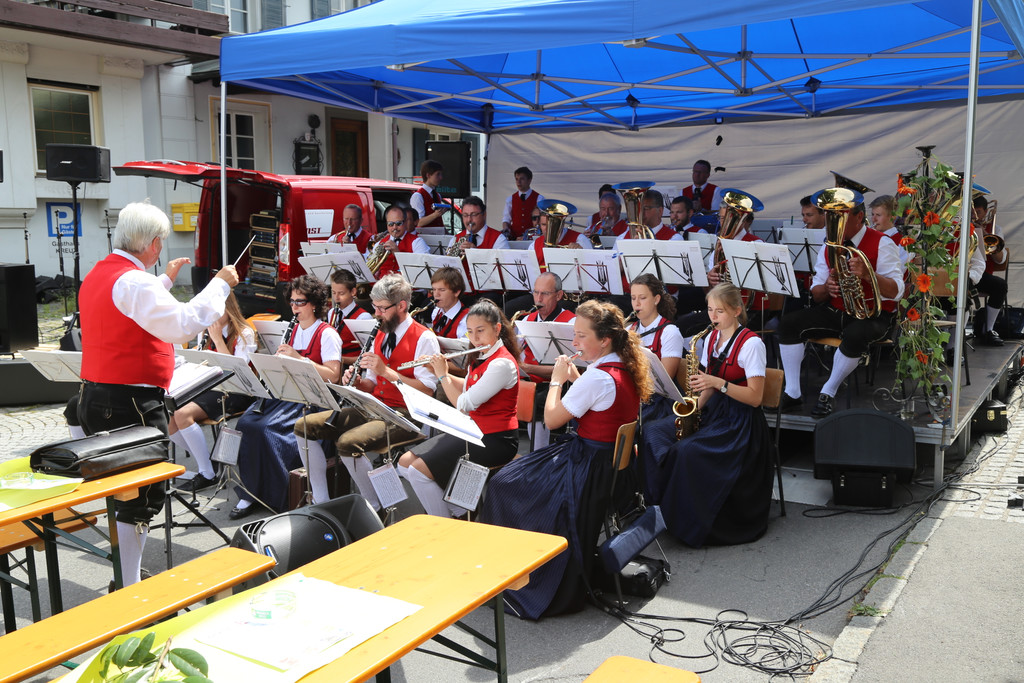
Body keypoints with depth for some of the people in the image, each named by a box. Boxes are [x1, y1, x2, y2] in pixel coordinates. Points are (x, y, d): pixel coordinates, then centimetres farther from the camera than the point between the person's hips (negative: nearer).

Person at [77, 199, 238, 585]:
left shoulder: (98, 275, 14)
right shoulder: (133, 281, -19)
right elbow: (184, 324, -28)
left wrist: (166, 280, 38)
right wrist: (220, 284, -18)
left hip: (95, 398, 11)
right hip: (129, 405, -11)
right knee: (142, 497, -2)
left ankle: (124, 577, 30)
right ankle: (130, 591, 4)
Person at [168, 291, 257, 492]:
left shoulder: (245, 333, -4)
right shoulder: (206, 332, 18)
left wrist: (218, 339, -15)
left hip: (233, 392, -7)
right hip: (208, 387, 7)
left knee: (183, 414, -28)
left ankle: (207, 474, -16)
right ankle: (202, 458, 3)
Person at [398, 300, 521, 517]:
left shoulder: (502, 364, -20)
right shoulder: (481, 357, 10)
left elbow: (464, 405, -22)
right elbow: (467, 388, 25)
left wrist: (443, 375, -8)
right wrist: (438, 371, 12)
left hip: (495, 441, -10)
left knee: (420, 469, -19)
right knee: (405, 462, 2)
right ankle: (460, 511, 8)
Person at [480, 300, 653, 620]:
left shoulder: (597, 377, -24)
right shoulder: (627, 368, 3)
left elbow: (551, 419, -16)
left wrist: (557, 379, -3)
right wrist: (575, 378, 6)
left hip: (590, 468, -10)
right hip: (611, 459, 10)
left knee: (504, 485, 3)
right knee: (509, 475, 17)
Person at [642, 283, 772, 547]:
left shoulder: (751, 343, -12)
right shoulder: (712, 338, 10)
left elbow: (755, 397, -16)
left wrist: (719, 383, -26)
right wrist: (694, 409, -3)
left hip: (741, 421, -8)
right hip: (713, 410, 8)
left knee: (688, 451, -31)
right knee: (652, 430, -13)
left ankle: (692, 525, -12)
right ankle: (660, 502, -8)